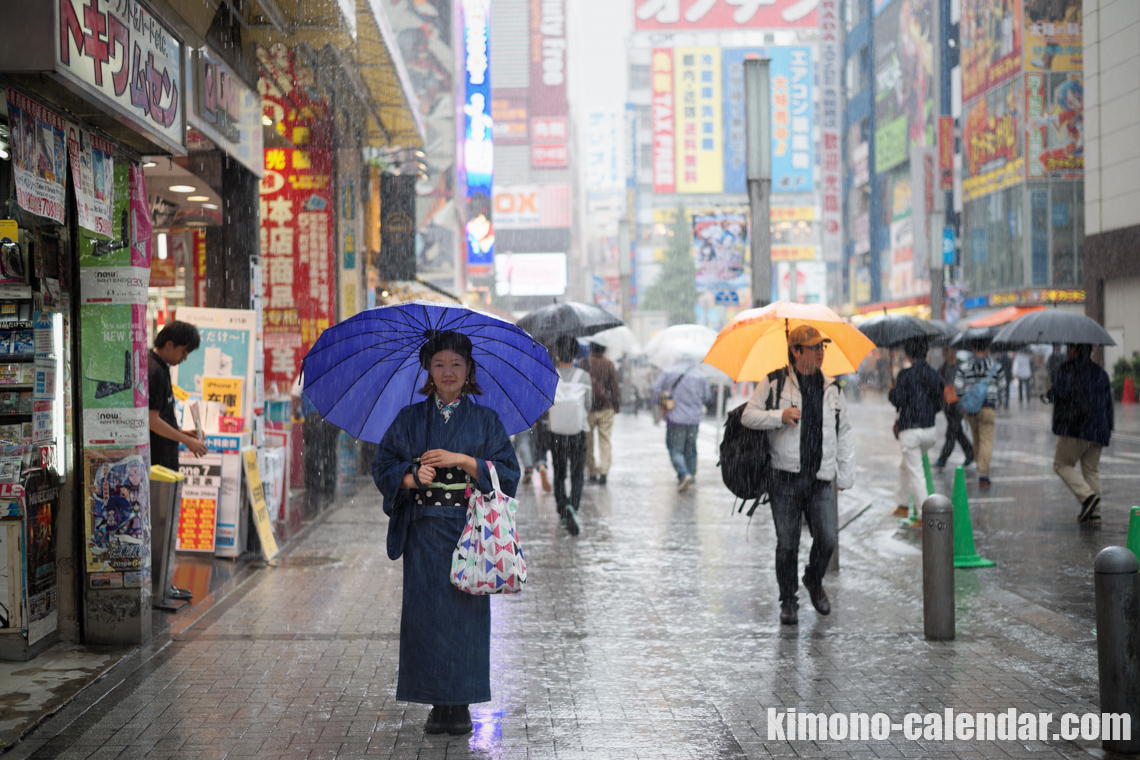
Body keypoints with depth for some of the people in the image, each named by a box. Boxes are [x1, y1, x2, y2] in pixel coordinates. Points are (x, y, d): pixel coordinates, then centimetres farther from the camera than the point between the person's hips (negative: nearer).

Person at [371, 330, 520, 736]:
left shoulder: (485, 420, 6)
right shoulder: (410, 419, 9)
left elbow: (507, 472, -1)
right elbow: (383, 467, 6)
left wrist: (461, 460, -13)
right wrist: (412, 478, -14)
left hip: (468, 529, -1)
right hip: (424, 531, 1)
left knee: (465, 611, -4)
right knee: (426, 612, -1)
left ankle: (462, 705, 5)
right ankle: (437, 704, 8)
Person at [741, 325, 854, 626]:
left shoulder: (831, 388, 12)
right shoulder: (774, 383, 1)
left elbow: (844, 434, 17)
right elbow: (748, 415, -1)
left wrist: (845, 474, 11)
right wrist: (779, 416, -18)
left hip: (820, 480, 3)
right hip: (785, 479, -3)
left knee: (828, 539, -7)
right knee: (787, 544, 0)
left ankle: (814, 582, 23)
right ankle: (788, 601, 16)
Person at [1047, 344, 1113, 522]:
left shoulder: (1066, 369, -6)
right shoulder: (1100, 372, 15)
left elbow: (1060, 393, -17)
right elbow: (1108, 401, 15)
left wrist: (1049, 394, 6)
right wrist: (1108, 426, 20)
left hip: (1075, 428, -6)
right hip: (1098, 430, 6)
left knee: (1061, 464, 4)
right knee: (1091, 470, 12)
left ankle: (1087, 495, -15)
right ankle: (1094, 510, 6)